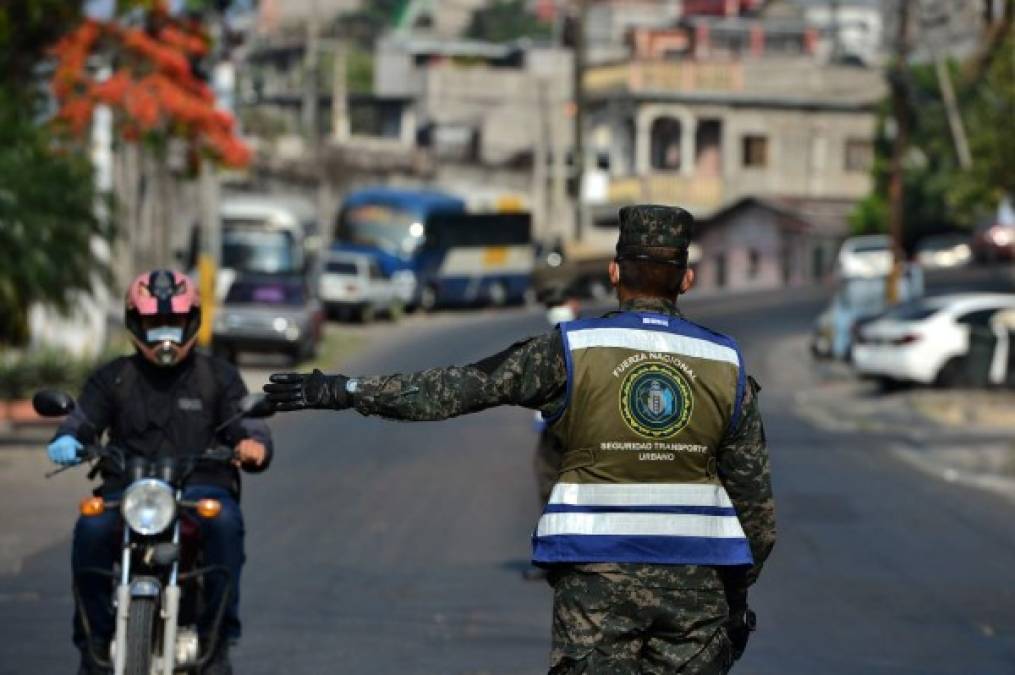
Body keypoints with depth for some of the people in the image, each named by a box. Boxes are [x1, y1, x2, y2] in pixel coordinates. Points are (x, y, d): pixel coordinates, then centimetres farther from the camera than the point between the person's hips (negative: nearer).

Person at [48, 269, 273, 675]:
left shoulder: (218, 377, 14)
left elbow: (248, 427, 5)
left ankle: (216, 639, -26)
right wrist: (66, 442, -22)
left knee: (224, 523, -36)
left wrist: (254, 446, -22)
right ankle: (95, 640, -19)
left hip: (202, 488, -1)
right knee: (91, 529, -33)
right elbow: (82, 422, 4)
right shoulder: (113, 379, 17)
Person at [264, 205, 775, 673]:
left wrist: (342, 391, 5)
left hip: (598, 576, -2)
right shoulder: (727, 364, 3)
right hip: (695, 576, 2)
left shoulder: (571, 351, -4)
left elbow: (456, 389, -2)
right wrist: (739, 591, 17)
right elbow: (754, 490, 6)